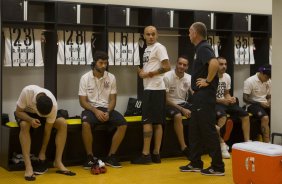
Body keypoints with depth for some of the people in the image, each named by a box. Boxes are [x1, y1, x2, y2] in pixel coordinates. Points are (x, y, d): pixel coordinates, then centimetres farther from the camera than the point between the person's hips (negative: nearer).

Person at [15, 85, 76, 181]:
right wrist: (31, 120, -43)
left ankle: (58, 162, -17)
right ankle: (28, 167, -35)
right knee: (24, 125, -35)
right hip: (25, 113, -1)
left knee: (63, 123, -23)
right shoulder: (27, 91, -39)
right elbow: (18, 112, -23)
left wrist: (42, 154, -20)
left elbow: (48, 130, -23)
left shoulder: (53, 105, -33)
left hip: (43, 113, 2)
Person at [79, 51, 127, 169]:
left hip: (106, 109, 3)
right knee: (86, 124, -36)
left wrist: (108, 112, -16)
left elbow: (112, 99, 3)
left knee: (123, 124, -23)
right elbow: (83, 101, -6)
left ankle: (111, 156, -11)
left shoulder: (111, 78, 2)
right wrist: (95, 111, -21)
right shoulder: (85, 78, -4)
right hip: (91, 108, -3)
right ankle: (90, 157, -18)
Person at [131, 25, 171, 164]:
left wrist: (149, 74, -15)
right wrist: (142, 72, 5)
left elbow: (167, 67, -18)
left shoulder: (159, 47, -9)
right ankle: (156, 154, 11)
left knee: (147, 121, -8)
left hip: (155, 89, -9)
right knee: (156, 122, 8)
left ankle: (146, 154, -4)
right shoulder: (147, 49, 19)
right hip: (149, 88, 9)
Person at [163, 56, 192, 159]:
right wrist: (182, 109, -20)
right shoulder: (167, 77, -14)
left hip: (183, 104, 5)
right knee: (178, 116, -36)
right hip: (170, 105, -5)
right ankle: (184, 147, -27)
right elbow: (166, 99, -14)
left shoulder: (189, 78, 0)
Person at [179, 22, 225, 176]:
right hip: (199, 95, 10)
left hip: (205, 95, -10)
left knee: (208, 130, -5)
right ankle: (195, 163, 22)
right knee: (195, 130, 14)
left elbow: (214, 63, -34)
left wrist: (208, 81, -23)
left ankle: (217, 167, 2)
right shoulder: (201, 48, 16)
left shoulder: (203, 48, -15)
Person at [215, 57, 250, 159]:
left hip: (224, 102, 8)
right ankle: (222, 145, -33)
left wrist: (230, 98, -5)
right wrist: (221, 100, -24)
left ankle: (247, 142, 4)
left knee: (245, 115, -3)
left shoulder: (227, 77, 8)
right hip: (213, 103, -8)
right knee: (223, 116, -38)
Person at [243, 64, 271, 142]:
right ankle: (266, 143, -29)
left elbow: (269, 96, 17)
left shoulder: (268, 82, 7)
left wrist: (269, 102, -7)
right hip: (253, 105, -6)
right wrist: (260, 103, -18)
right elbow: (245, 98, -12)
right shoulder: (250, 81, -11)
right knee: (265, 118, -33)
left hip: (264, 104, 6)